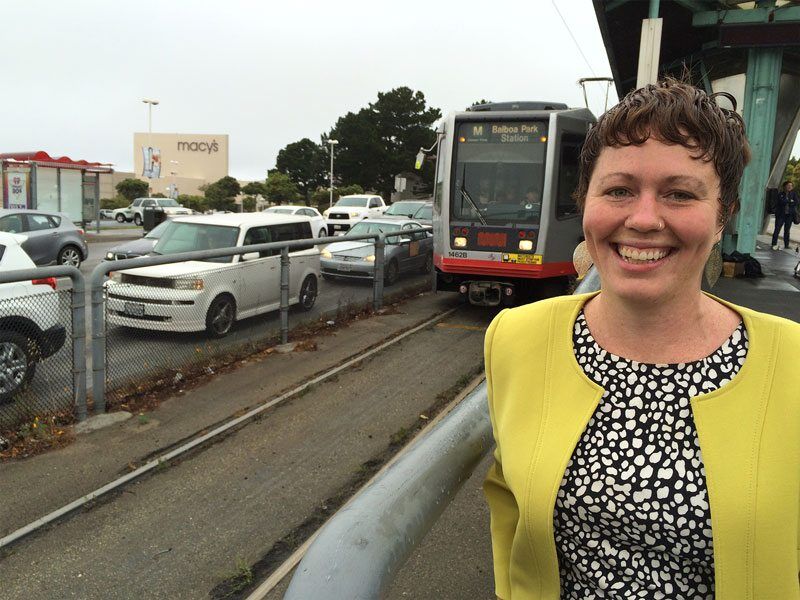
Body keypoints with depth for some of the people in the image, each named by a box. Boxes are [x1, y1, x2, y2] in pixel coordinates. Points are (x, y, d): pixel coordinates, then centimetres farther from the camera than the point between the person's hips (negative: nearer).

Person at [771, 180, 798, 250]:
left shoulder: (794, 194, 7)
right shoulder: (780, 194, 1)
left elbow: (796, 202, -4)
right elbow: (781, 202, -13)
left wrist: (786, 202, -9)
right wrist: (790, 201, -9)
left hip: (790, 215, 2)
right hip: (780, 214, -2)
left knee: (787, 230, 6)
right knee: (777, 229, -4)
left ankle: (786, 245, 13)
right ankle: (774, 244, 2)